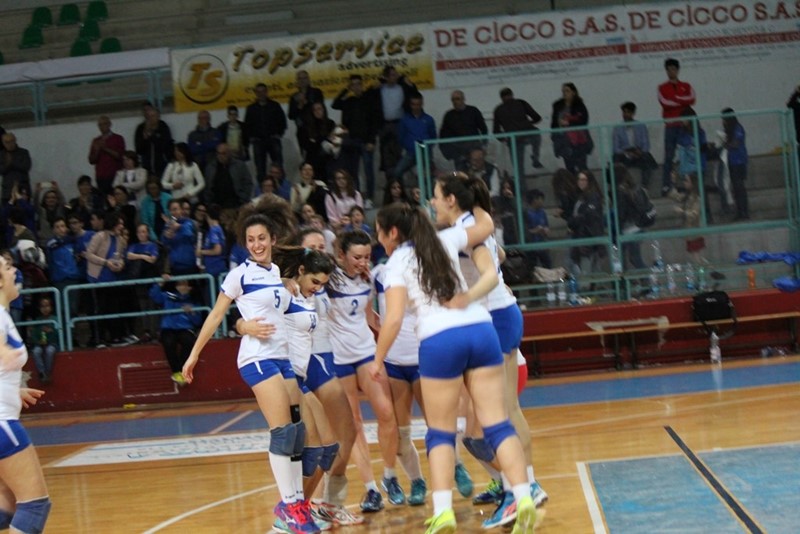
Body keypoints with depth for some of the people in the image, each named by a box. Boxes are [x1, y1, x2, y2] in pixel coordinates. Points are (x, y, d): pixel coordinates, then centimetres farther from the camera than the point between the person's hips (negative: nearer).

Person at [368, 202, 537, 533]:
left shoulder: (397, 263, 5)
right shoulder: (445, 240, 16)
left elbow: (393, 319, -5)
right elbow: (486, 226, 33)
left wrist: (378, 360, 7)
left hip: (439, 342, -4)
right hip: (481, 330, 4)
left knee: (440, 432, 7)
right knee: (497, 423, 2)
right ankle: (523, 498, -11)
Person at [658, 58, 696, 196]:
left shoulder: (686, 86, 13)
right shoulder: (662, 88, 8)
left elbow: (692, 100, -5)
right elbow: (664, 102, -9)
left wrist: (675, 99, -9)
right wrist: (682, 101, -5)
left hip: (685, 124, 2)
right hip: (670, 125, -1)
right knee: (669, 156, -5)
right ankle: (666, 185, -5)